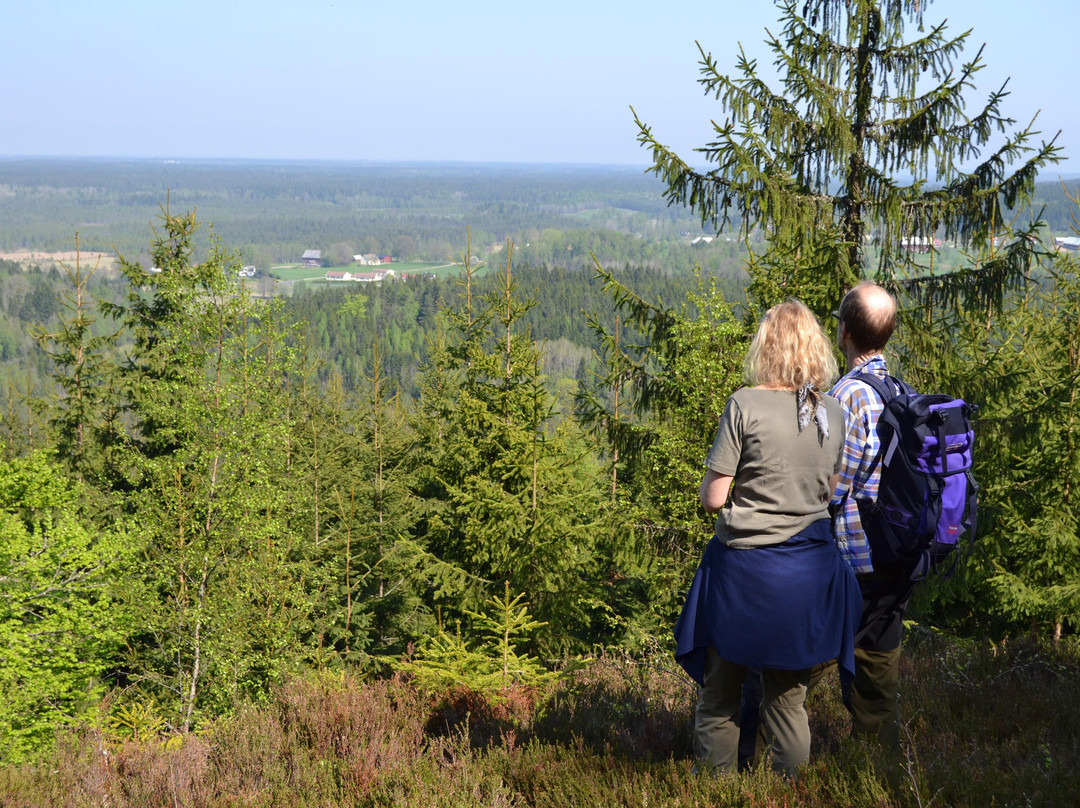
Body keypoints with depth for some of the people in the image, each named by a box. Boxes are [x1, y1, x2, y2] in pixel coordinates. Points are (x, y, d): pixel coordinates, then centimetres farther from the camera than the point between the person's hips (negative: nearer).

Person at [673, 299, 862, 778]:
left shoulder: (745, 406, -13)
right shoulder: (831, 412, 1)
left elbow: (713, 499, -12)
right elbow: (829, 491, 12)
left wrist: (709, 488, 8)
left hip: (744, 568, -4)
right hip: (809, 570, 4)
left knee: (721, 692, 10)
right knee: (788, 697, 16)